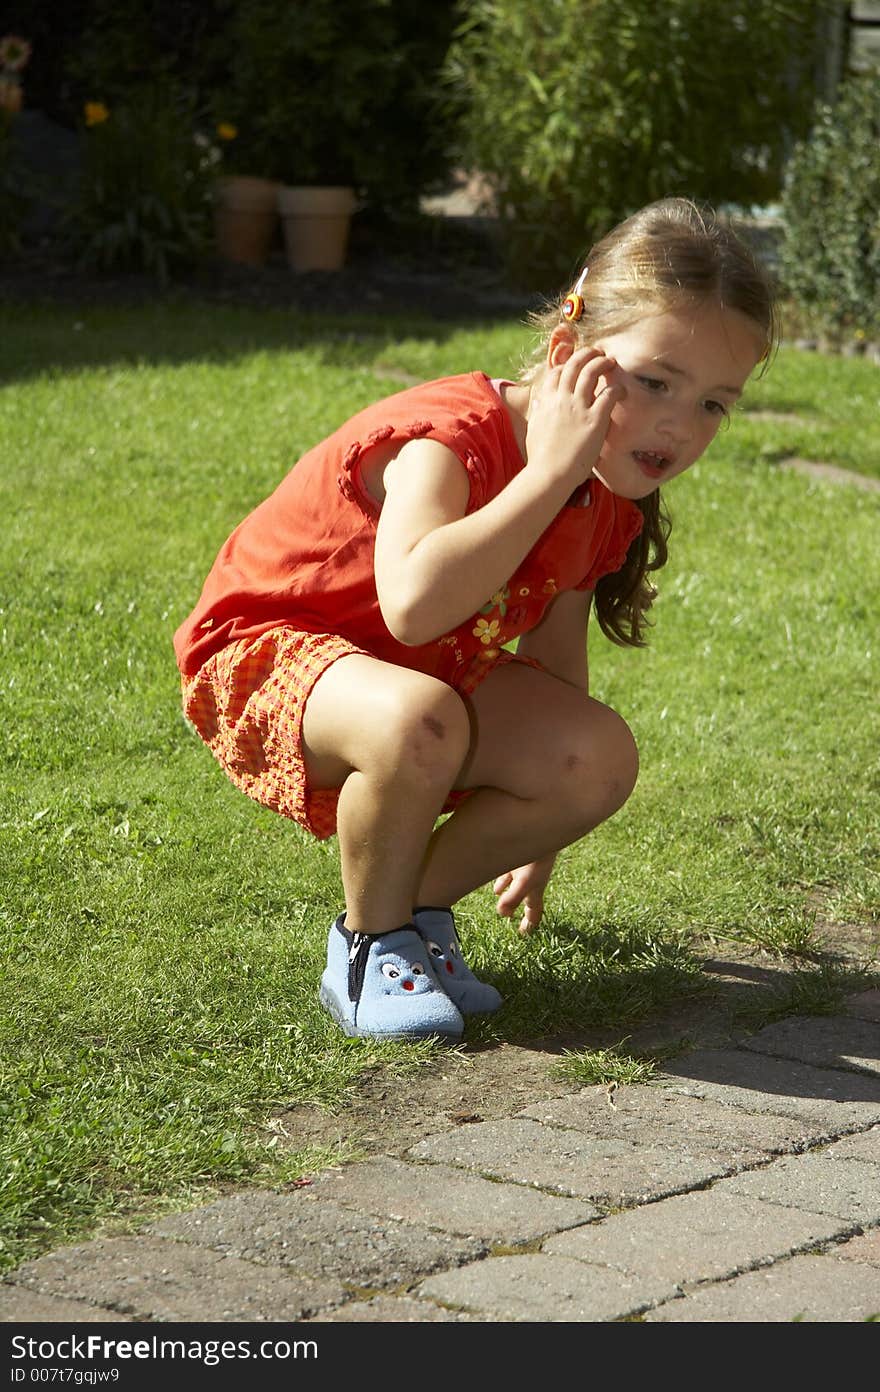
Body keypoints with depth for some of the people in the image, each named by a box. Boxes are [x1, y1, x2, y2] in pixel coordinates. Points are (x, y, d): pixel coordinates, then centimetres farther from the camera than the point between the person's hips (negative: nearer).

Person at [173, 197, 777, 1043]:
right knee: (418, 723, -40)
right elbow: (415, 606, -50)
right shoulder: (450, 441, -30)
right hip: (268, 649, -7)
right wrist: (552, 470, -42)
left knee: (599, 760, -16)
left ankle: (415, 906, 5)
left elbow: (554, 652, 12)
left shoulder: (608, 503, -5)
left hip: (425, 673, 7)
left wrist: (537, 837, 20)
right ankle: (372, 946, -12)